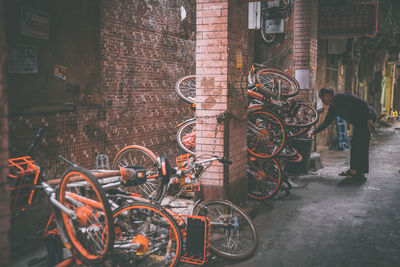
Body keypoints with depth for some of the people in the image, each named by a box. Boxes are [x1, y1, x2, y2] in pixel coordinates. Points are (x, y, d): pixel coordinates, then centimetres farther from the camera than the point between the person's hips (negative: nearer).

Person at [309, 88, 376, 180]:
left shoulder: (341, 97, -18)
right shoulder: (333, 108, 9)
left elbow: (363, 103, -21)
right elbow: (326, 122, 15)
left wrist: (368, 119, -23)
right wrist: (314, 131, 5)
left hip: (368, 117, -10)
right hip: (359, 123, 10)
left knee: (361, 144, -9)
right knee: (355, 144, 11)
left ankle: (361, 173, -6)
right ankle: (354, 170, 18)